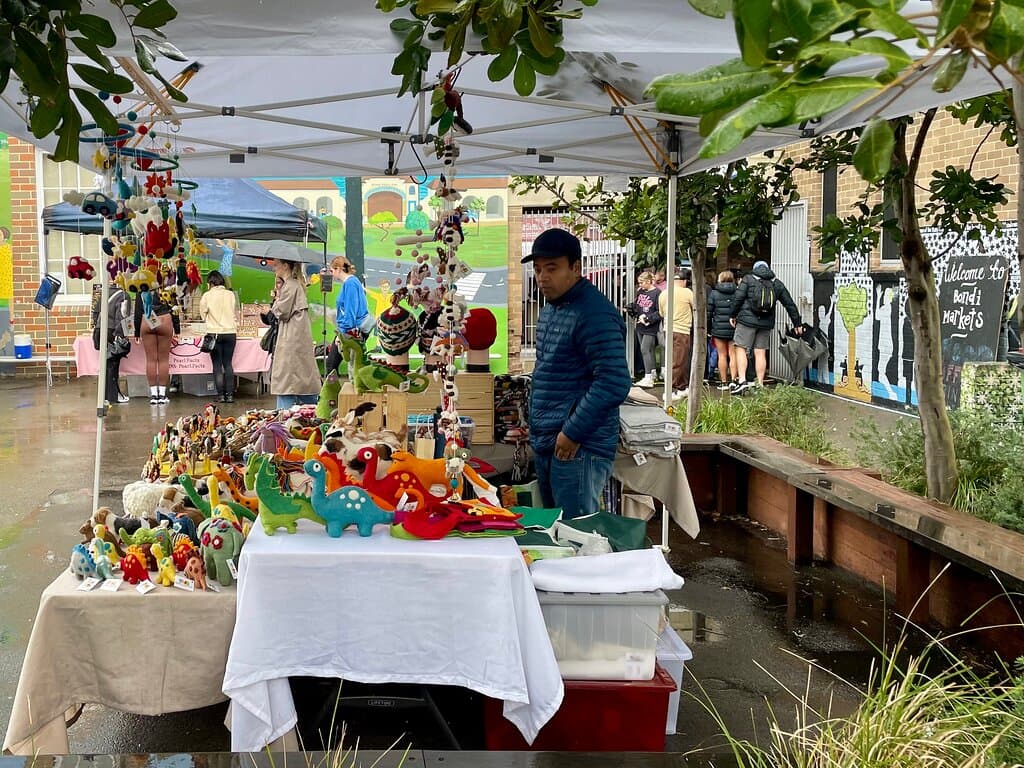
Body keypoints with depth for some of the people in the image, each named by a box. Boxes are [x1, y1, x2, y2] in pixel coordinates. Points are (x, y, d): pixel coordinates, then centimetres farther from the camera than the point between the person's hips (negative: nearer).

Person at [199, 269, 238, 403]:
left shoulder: (207, 296, -5)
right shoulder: (231, 295, 2)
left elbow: (203, 315, 5)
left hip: (215, 333, -2)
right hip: (230, 332, 2)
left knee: (217, 365, 4)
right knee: (228, 364, 8)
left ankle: (221, 395, 1)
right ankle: (230, 394, 3)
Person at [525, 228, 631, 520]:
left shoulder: (594, 315, -16)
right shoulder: (551, 309, 15)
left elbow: (614, 383, -24)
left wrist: (573, 433, -20)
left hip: (577, 449, -10)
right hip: (546, 443, 10)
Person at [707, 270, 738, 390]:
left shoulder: (714, 293, -2)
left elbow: (708, 313, -1)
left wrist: (708, 330, 6)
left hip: (719, 329, -1)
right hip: (735, 329, 1)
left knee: (722, 355, 5)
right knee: (733, 354, 5)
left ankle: (723, 382, 7)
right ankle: (733, 380, -2)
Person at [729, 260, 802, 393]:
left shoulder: (748, 279, 1)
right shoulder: (777, 283, 13)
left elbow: (738, 298, -8)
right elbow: (790, 304, 15)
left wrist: (732, 315, 3)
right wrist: (797, 323, 20)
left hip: (747, 320, -4)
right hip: (766, 323, 4)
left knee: (740, 348, 1)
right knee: (760, 353, 7)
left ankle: (742, 381, -11)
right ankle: (760, 385, 7)